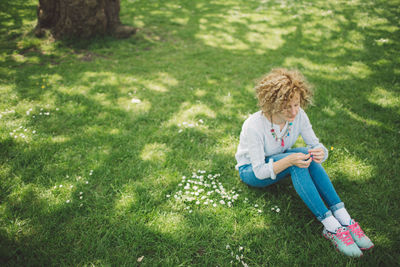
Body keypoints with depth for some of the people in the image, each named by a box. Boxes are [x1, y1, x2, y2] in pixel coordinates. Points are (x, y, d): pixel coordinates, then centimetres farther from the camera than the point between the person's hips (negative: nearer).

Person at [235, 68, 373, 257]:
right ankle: (331, 227, -33)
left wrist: (320, 152, -35)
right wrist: (289, 160, -44)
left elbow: (316, 144, -9)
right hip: (251, 171, -5)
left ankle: (344, 220, -29)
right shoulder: (254, 126, -32)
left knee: (306, 155, -29)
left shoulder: (298, 115, -16)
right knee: (297, 160, -34)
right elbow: (259, 171, -28)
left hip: (277, 163, 5)